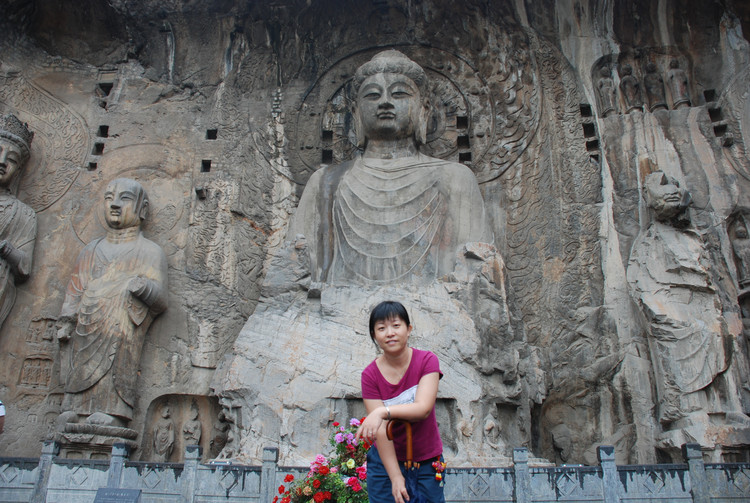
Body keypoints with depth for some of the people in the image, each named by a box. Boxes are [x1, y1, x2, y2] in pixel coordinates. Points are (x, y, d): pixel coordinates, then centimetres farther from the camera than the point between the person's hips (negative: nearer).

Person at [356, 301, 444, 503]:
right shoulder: (370, 375, -10)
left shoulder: (427, 361, -11)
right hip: (386, 461, 0)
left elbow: (423, 408, -24)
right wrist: (396, 477, -18)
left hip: (426, 462, 0)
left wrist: (384, 411, -37)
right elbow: (381, 430, -14)